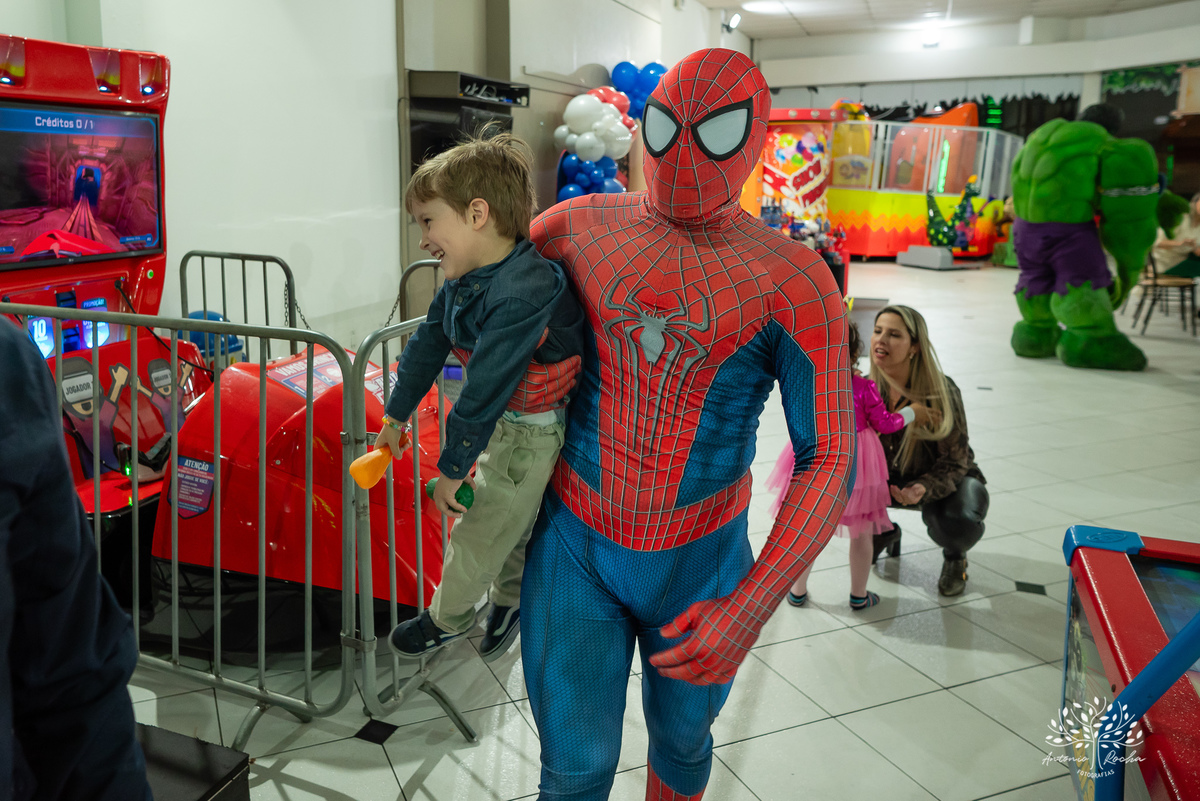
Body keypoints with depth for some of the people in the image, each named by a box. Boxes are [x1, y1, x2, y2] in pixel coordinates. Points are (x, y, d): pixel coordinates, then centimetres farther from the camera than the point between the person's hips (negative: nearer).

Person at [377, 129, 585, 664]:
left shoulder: (524, 293, -33)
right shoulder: (464, 281, -2)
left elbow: (485, 391, -30)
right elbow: (428, 344, 10)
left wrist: (451, 470, -20)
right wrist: (396, 415, 20)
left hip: (535, 435, -7)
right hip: (502, 422, 7)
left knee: (479, 535, 10)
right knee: (513, 524, 25)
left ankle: (447, 618, 35)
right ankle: (510, 601, 49)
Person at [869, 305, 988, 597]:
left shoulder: (942, 392, -27)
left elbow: (954, 463, -22)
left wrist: (924, 488, -42)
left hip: (945, 479, -4)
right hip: (892, 476, 4)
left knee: (958, 523, -38)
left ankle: (955, 558, 5)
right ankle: (883, 532, 13)